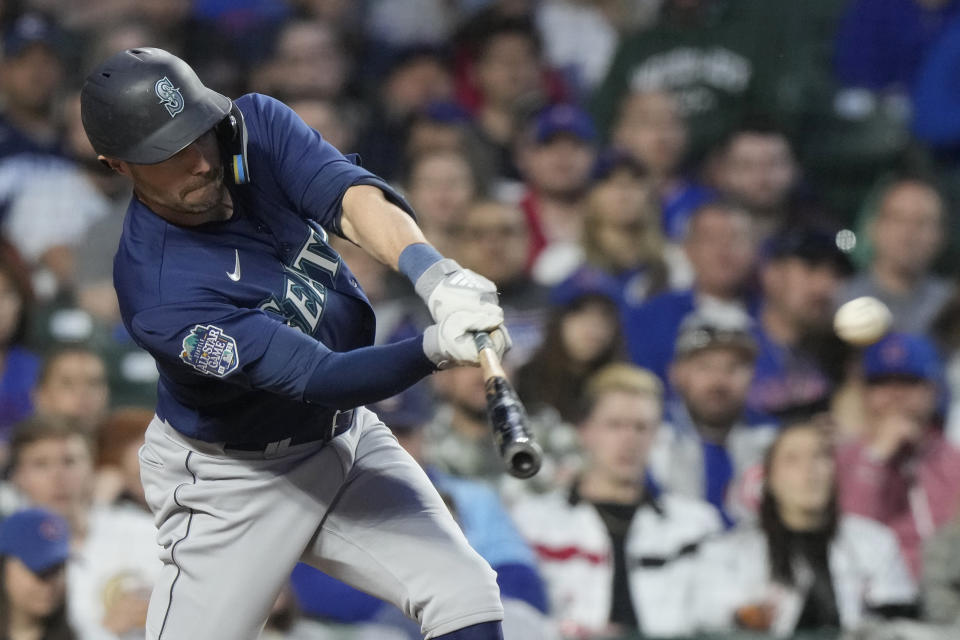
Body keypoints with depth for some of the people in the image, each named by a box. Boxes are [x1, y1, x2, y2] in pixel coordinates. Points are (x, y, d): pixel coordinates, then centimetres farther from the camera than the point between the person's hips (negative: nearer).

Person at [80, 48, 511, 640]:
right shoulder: (158, 294, -31)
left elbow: (352, 198, -29)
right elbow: (316, 378, -33)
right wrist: (436, 348, -49)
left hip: (347, 436, 6)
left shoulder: (258, 127, -14)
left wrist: (433, 273, -49)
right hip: (232, 483, -5)